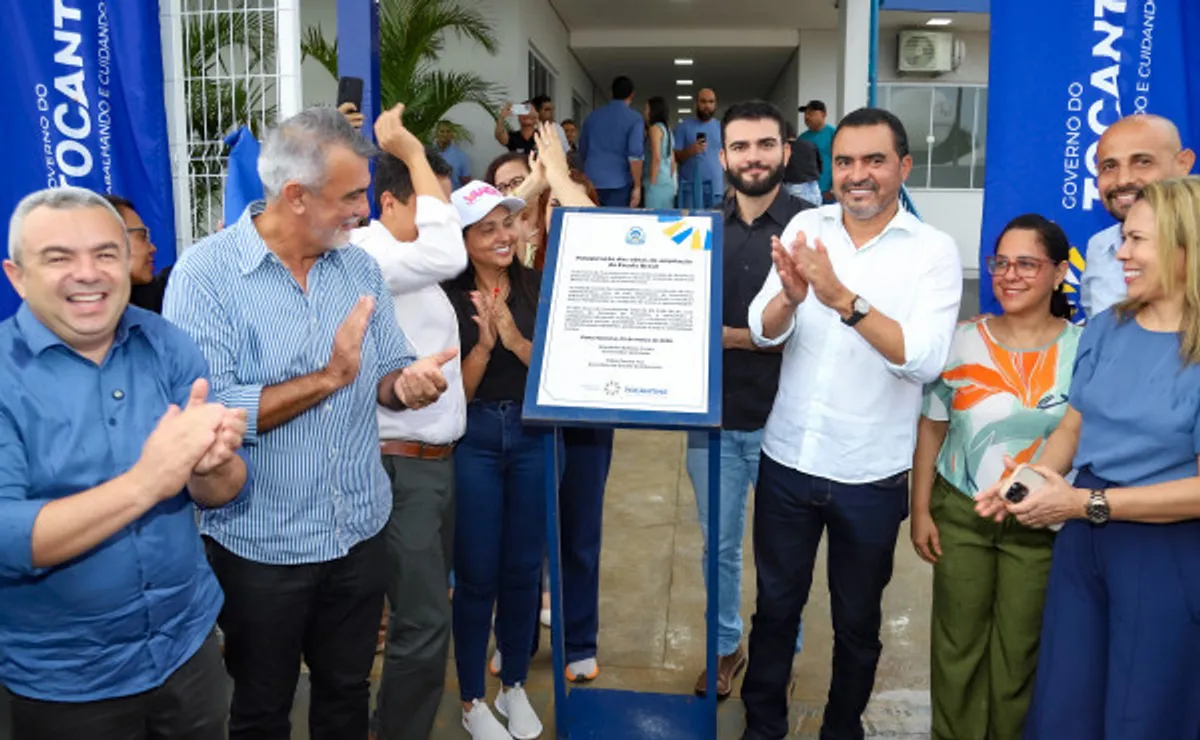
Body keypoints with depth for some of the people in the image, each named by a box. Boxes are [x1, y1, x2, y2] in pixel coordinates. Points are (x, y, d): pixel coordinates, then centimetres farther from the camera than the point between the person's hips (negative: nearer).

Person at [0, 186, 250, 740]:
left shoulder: (169, 347, -5)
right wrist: (143, 483, -35)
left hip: (189, 646, 3)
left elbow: (226, 494, -6)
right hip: (62, 678, -2)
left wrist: (209, 463, -29)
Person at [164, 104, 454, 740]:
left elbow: (386, 374, 6)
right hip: (260, 545, -4)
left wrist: (407, 383, -17)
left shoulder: (359, 267, 2)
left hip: (360, 533, 5)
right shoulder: (205, 274, -16)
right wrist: (327, 378, -25)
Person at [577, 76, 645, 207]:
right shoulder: (634, 119, -1)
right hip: (618, 184, -4)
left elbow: (582, 151, 21)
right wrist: (637, 186, -8)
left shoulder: (593, 115, 13)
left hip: (591, 183, 4)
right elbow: (635, 154, -12)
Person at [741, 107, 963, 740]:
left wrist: (842, 297, -31)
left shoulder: (933, 251, -9)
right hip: (787, 461, 2)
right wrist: (789, 295, -29)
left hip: (870, 476, -2)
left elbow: (926, 358, -21)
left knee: (857, 622, 17)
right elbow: (764, 332, -7)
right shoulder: (805, 227, 0)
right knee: (775, 606, 17)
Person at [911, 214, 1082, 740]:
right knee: (957, 641, 11)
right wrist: (921, 509, 0)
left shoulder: (1083, 350, -7)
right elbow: (932, 428, 2)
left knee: (1018, 651, 10)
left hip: (1040, 524, -1)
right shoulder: (962, 342, -3)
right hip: (960, 513, 1)